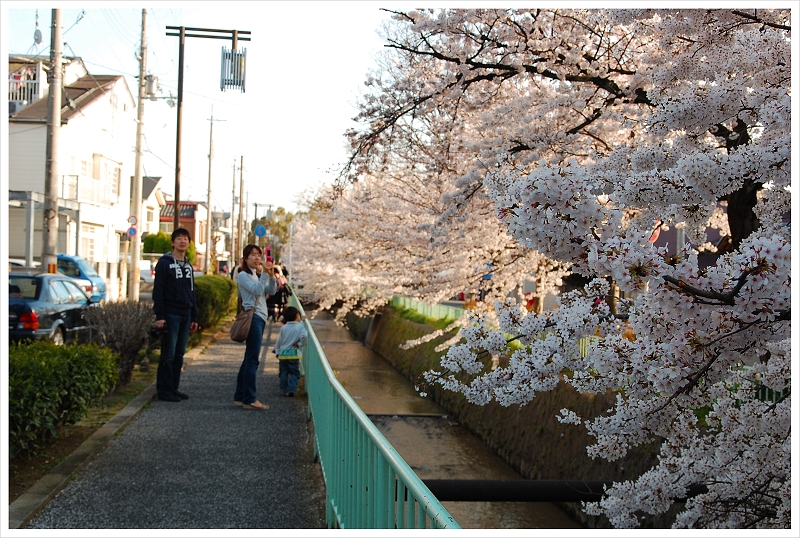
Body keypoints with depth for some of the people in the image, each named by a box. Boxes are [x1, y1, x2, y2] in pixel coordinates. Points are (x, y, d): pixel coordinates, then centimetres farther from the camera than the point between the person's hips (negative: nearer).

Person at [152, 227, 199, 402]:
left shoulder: (188, 266, 17)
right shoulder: (164, 263, -3)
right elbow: (157, 291, -8)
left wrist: (194, 317, 16)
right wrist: (159, 315, -16)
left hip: (185, 315, 6)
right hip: (170, 315, -6)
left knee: (179, 355, 8)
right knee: (168, 355, -5)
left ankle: (174, 388, 14)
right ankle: (164, 390, 1)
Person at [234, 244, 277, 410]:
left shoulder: (257, 275, 22)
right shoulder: (243, 275, -3)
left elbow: (271, 291, 8)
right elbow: (257, 290, -18)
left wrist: (270, 275, -5)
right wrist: (264, 273, -19)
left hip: (260, 318, 9)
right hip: (252, 317, -9)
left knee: (249, 358, 11)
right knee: (252, 359, -11)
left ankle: (240, 396, 16)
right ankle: (249, 399, -11)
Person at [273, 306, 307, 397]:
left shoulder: (283, 328, 1)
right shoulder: (300, 327, -7)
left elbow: (279, 341, 6)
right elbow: (304, 335, -24)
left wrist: (277, 351, 16)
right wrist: (299, 344, -8)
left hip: (282, 353, 2)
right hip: (294, 354, -2)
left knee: (283, 373, 11)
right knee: (294, 373, 4)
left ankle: (284, 390, 10)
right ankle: (291, 389, -8)